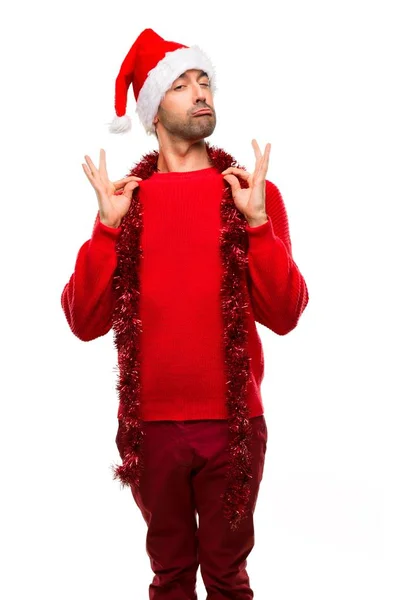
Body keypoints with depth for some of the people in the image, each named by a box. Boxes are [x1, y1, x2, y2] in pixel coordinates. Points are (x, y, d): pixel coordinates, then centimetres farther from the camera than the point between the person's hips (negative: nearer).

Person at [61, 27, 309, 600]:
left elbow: (283, 316, -9)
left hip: (233, 422, -1)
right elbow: (86, 323, -5)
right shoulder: (127, 197, 1)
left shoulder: (255, 193, -1)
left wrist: (256, 221, -19)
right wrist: (108, 227, -15)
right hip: (150, 423, 1)